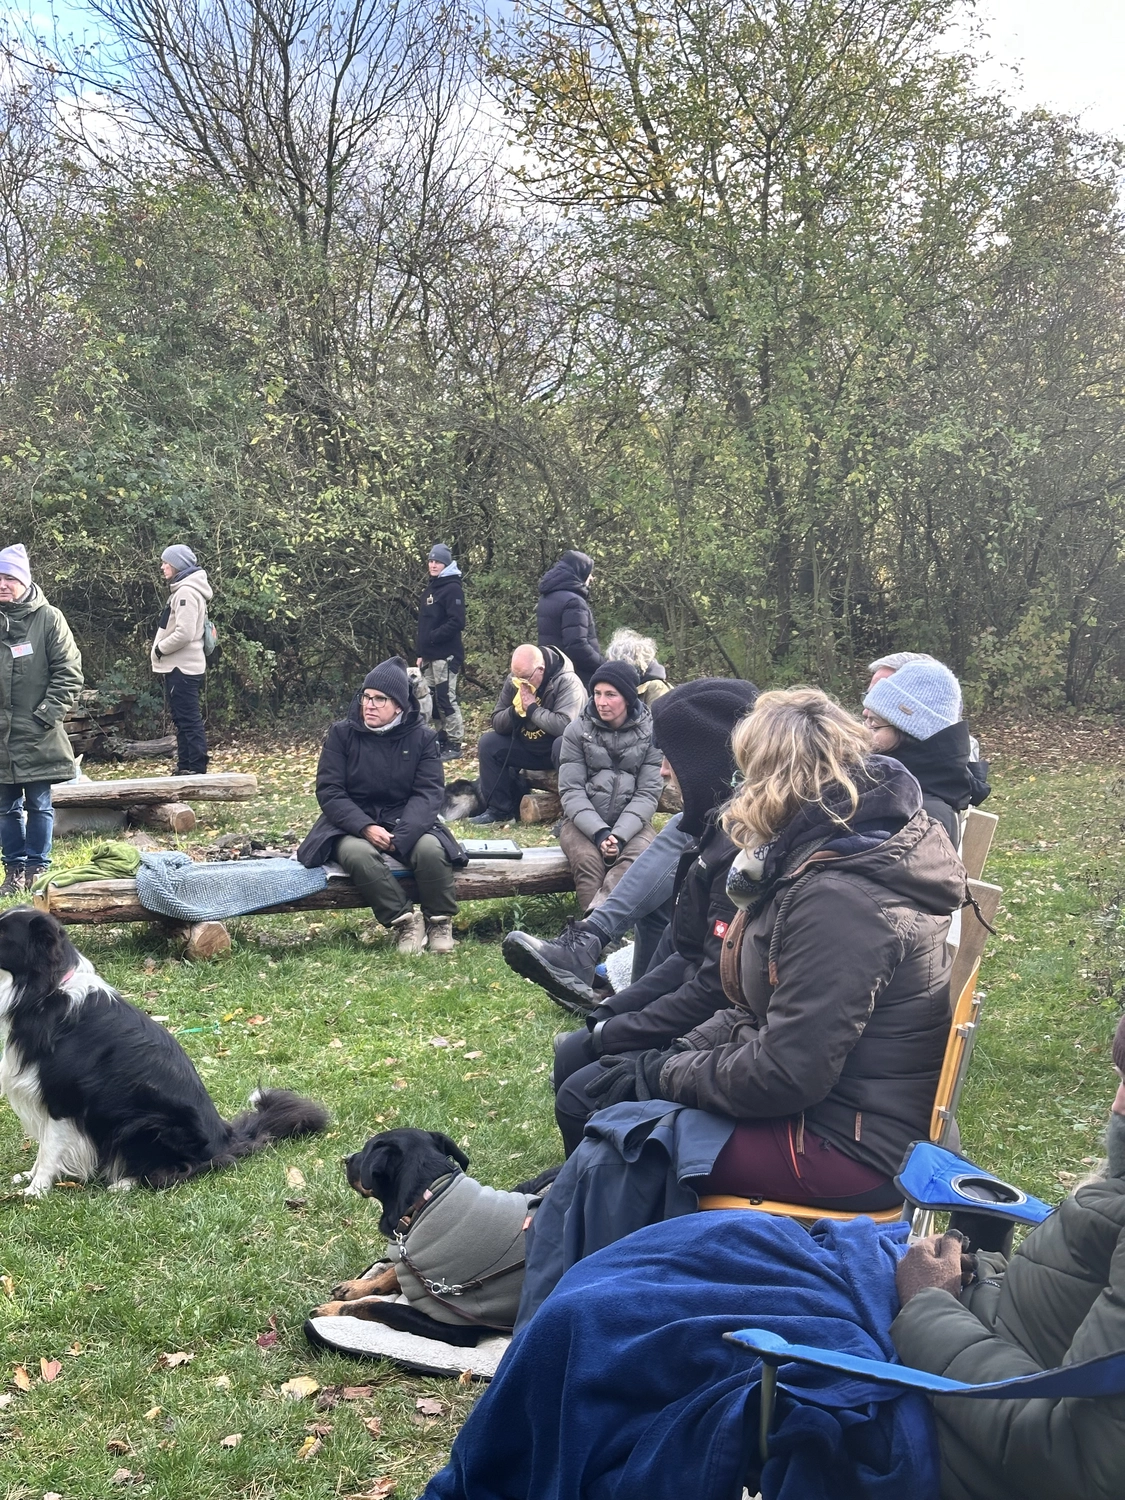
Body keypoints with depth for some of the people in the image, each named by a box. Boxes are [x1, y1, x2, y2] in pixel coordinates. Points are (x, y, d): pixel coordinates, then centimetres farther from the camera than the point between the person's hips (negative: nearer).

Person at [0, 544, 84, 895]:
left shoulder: (48, 618, -5)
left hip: (38, 734, -3)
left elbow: (69, 673, -5)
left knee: (39, 804, 5)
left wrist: (47, 714, -11)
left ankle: (37, 867, 16)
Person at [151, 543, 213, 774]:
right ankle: (185, 767, 19)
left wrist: (159, 649, -11)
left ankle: (197, 769, -8)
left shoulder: (187, 591, -15)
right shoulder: (181, 589, 18)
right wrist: (161, 652, 10)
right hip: (178, 666, 11)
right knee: (182, 719, 14)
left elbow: (184, 633, -23)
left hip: (182, 668, -11)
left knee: (189, 719, -9)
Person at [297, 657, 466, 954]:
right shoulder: (342, 734, -1)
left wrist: (401, 835, -26)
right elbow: (329, 791, -6)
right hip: (353, 824, -1)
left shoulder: (422, 737, 1)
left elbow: (428, 793, -8)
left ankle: (440, 922, -8)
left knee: (431, 849, -32)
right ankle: (404, 920, -19)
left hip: (407, 822, 1)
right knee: (358, 854, -36)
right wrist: (365, 828, -23)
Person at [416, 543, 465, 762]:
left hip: (446, 655, -9)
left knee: (446, 698, -9)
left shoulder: (452, 588, -9)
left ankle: (454, 744, -4)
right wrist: (421, 653, 17)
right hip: (430, 655, 9)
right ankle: (443, 737, 19)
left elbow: (457, 622, -19)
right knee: (431, 698, 10)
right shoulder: (429, 589, 18)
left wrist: (432, 637, -17)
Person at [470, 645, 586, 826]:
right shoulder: (513, 680, -5)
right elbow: (497, 722, -3)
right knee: (488, 743, -7)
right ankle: (499, 809, 0)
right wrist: (515, 710, -24)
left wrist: (532, 708, -29)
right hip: (528, 748, 7)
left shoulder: (567, 682, -24)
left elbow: (565, 725, -39)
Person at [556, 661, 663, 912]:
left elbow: (648, 793, -6)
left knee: (639, 855, -34)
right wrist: (599, 832, -22)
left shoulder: (650, 732, 0)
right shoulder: (577, 730, 1)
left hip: (630, 823, 0)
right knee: (587, 859, -34)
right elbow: (571, 791, -5)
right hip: (585, 823, 0)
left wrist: (620, 835, -22)